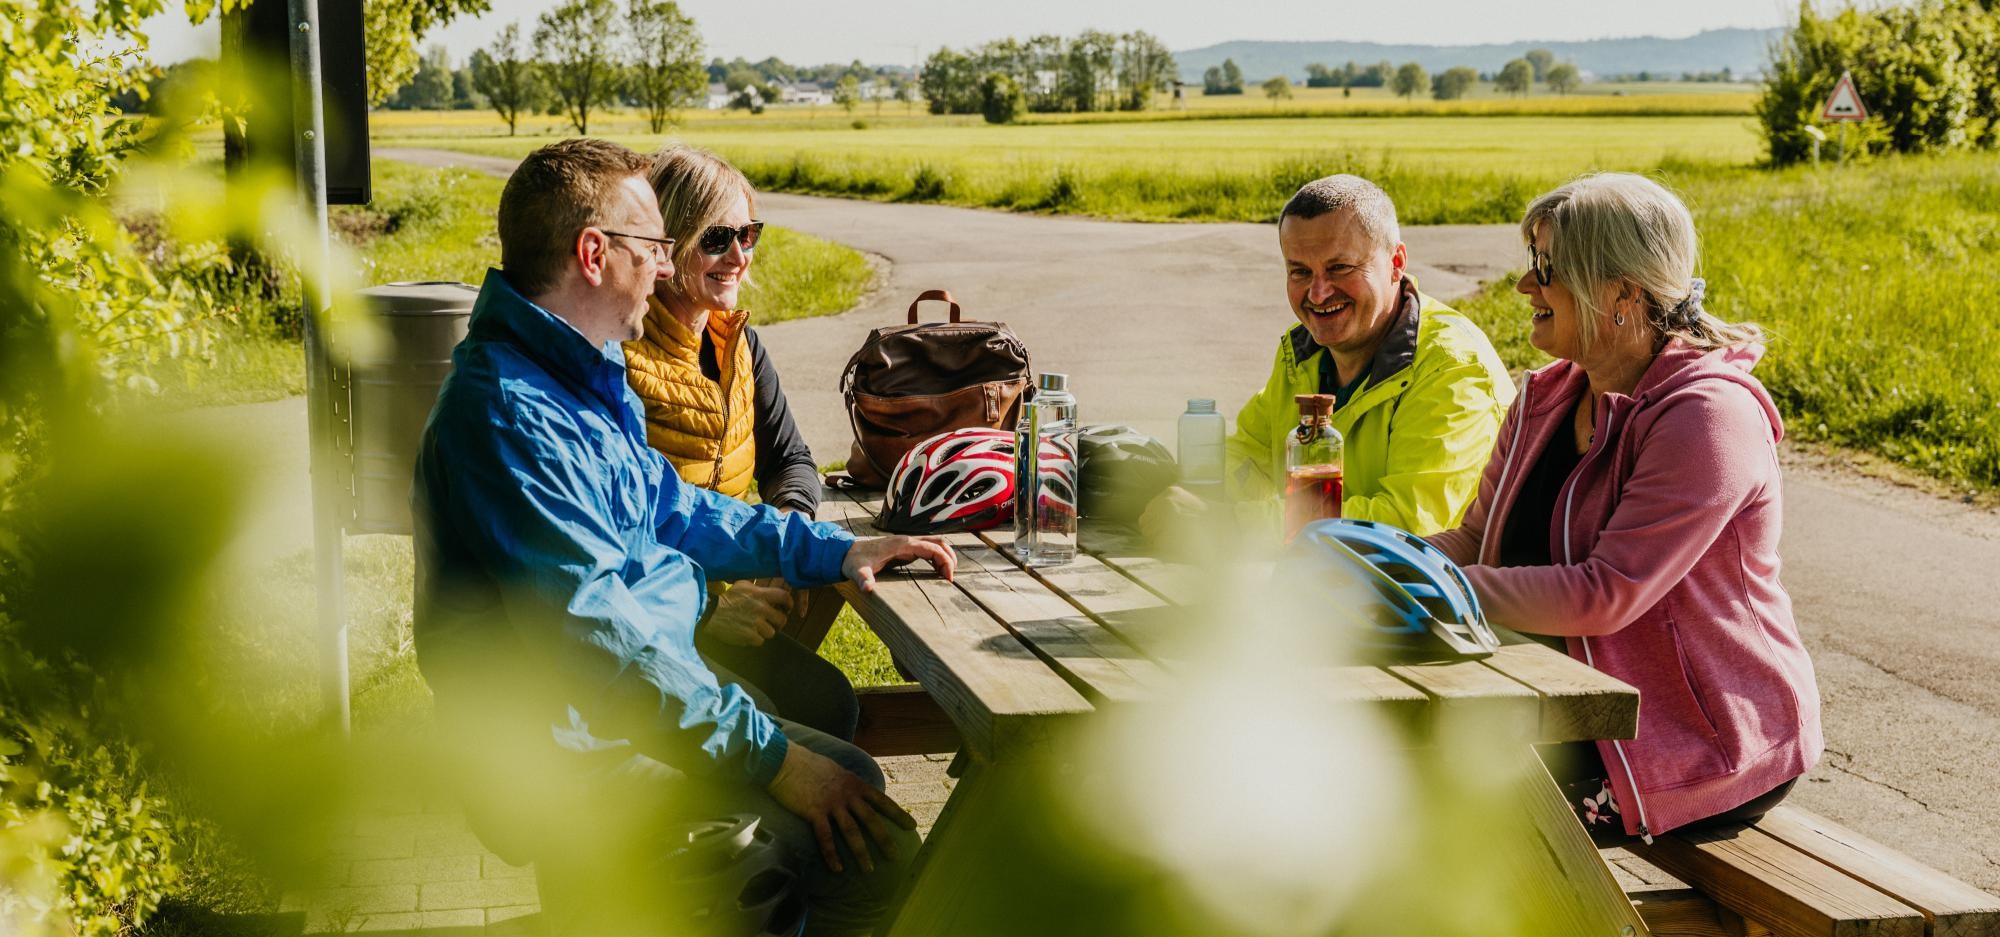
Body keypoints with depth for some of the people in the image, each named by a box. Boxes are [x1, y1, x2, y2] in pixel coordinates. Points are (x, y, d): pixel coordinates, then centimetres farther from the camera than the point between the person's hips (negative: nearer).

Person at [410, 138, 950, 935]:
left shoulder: (583, 377, 11)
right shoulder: (511, 416, -24)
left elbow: (669, 509, 24)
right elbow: (601, 638, -28)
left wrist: (832, 550, 14)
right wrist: (771, 757, -24)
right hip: (571, 760, -11)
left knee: (849, 776, 22)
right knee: (872, 849, -17)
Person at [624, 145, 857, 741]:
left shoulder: (737, 345, 8)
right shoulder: (617, 358, -17)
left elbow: (790, 462, 17)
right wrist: (704, 610, -24)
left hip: (721, 610, 7)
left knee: (830, 703, -15)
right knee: (754, 720, -26)